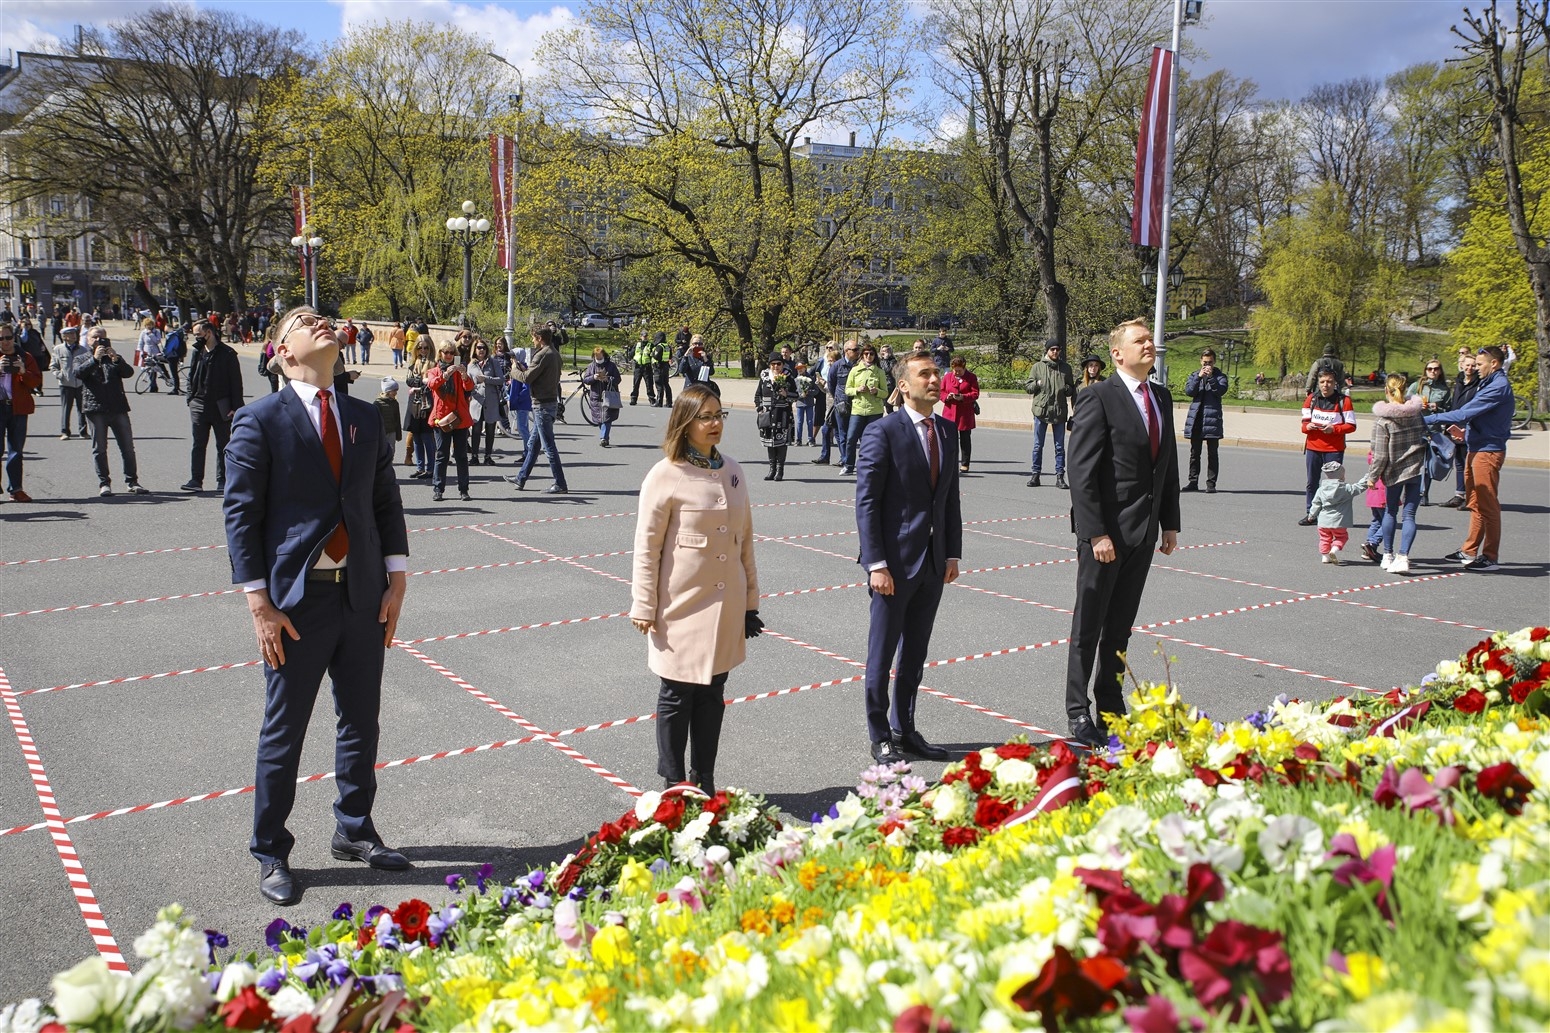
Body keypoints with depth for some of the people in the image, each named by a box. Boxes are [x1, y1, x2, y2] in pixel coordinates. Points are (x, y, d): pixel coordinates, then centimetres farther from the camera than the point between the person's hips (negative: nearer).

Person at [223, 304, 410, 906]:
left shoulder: (364, 418, 9)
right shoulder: (260, 421, -6)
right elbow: (241, 514, -8)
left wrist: (395, 580, 2)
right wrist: (260, 605, -12)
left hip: (364, 594, 5)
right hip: (297, 598, -5)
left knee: (361, 722, 15)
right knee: (284, 732, 6)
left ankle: (354, 832, 34)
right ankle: (271, 854, 23)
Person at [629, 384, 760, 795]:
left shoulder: (732, 471, 6)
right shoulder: (666, 476, -11)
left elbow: (745, 539, 12)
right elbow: (647, 548, -8)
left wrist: (750, 599, 13)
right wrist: (643, 608, -8)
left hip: (725, 606, 5)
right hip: (683, 606, -5)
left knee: (713, 694, 13)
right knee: (677, 696, 7)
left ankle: (704, 781, 26)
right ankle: (674, 785, 23)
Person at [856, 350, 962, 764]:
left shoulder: (948, 432, 10)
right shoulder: (882, 433, -11)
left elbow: (951, 497, 14)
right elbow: (866, 503, -13)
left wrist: (953, 554, 8)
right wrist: (876, 564, -17)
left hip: (934, 562, 6)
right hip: (895, 562, -6)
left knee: (915, 654, 15)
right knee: (882, 653, 6)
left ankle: (904, 729, 28)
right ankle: (880, 736, 19)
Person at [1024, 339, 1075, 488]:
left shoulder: (1066, 367, 9)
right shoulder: (1038, 367, 5)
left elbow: (1072, 391, 15)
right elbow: (1028, 387, 7)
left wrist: (1067, 388, -8)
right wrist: (1037, 384, -13)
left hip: (1060, 412, 1)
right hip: (1041, 410, -1)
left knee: (1060, 446, 4)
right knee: (1038, 445, 4)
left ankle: (1060, 476, 8)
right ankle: (1035, 474, 12)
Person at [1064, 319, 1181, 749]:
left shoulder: (1162, 398, 12)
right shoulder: (1098, 398, -11)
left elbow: (1168, 465, 17)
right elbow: (1082, 473, -15)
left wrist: (1170, 523, 11)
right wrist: (1095, 533, -19)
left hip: (1144, 531, 7)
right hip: (1105, 530, -7)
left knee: (1121, 627, 16)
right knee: (1088, 627, 3)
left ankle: (1110, 707, 27)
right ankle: (1078, 713, 13)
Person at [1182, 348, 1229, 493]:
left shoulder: (1220, 376, 7)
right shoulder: (1194, 375, 14)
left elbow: (1221, 390, -10)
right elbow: (1188, 391, -3)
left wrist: (1211, 377, -18)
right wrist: (1199, 377, -14)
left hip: (1212, 417, -2)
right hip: (1196, 417, 2)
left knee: (1212, 453, -1)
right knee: (1194, 452, 6)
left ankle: (1211, 483, 1)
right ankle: (1193, 482, 11)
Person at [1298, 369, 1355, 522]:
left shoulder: (1343, 400, -4)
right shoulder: (1311, 398, 6)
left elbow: (1351, 425, -5)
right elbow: (1305, 420, 12)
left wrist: (1334, 429, -20)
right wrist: (1307, 426, -10)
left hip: (1334, 449, -4)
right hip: (1313, 447, 4)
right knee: (1311, 482, 9)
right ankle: (1311, 514, 19)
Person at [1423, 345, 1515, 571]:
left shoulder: (1499, 387, -17)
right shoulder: (1489, 384, 15)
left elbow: (1464, 413, -22)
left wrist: (1428, 419, -20)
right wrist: (1466, 430, 7)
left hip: (1488, 451, -10)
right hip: (1477, 449, 10)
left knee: (1487, 505, -5)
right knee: (1475, 503, 15)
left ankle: (1490, 557, -1)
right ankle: (1470, 551, 23)